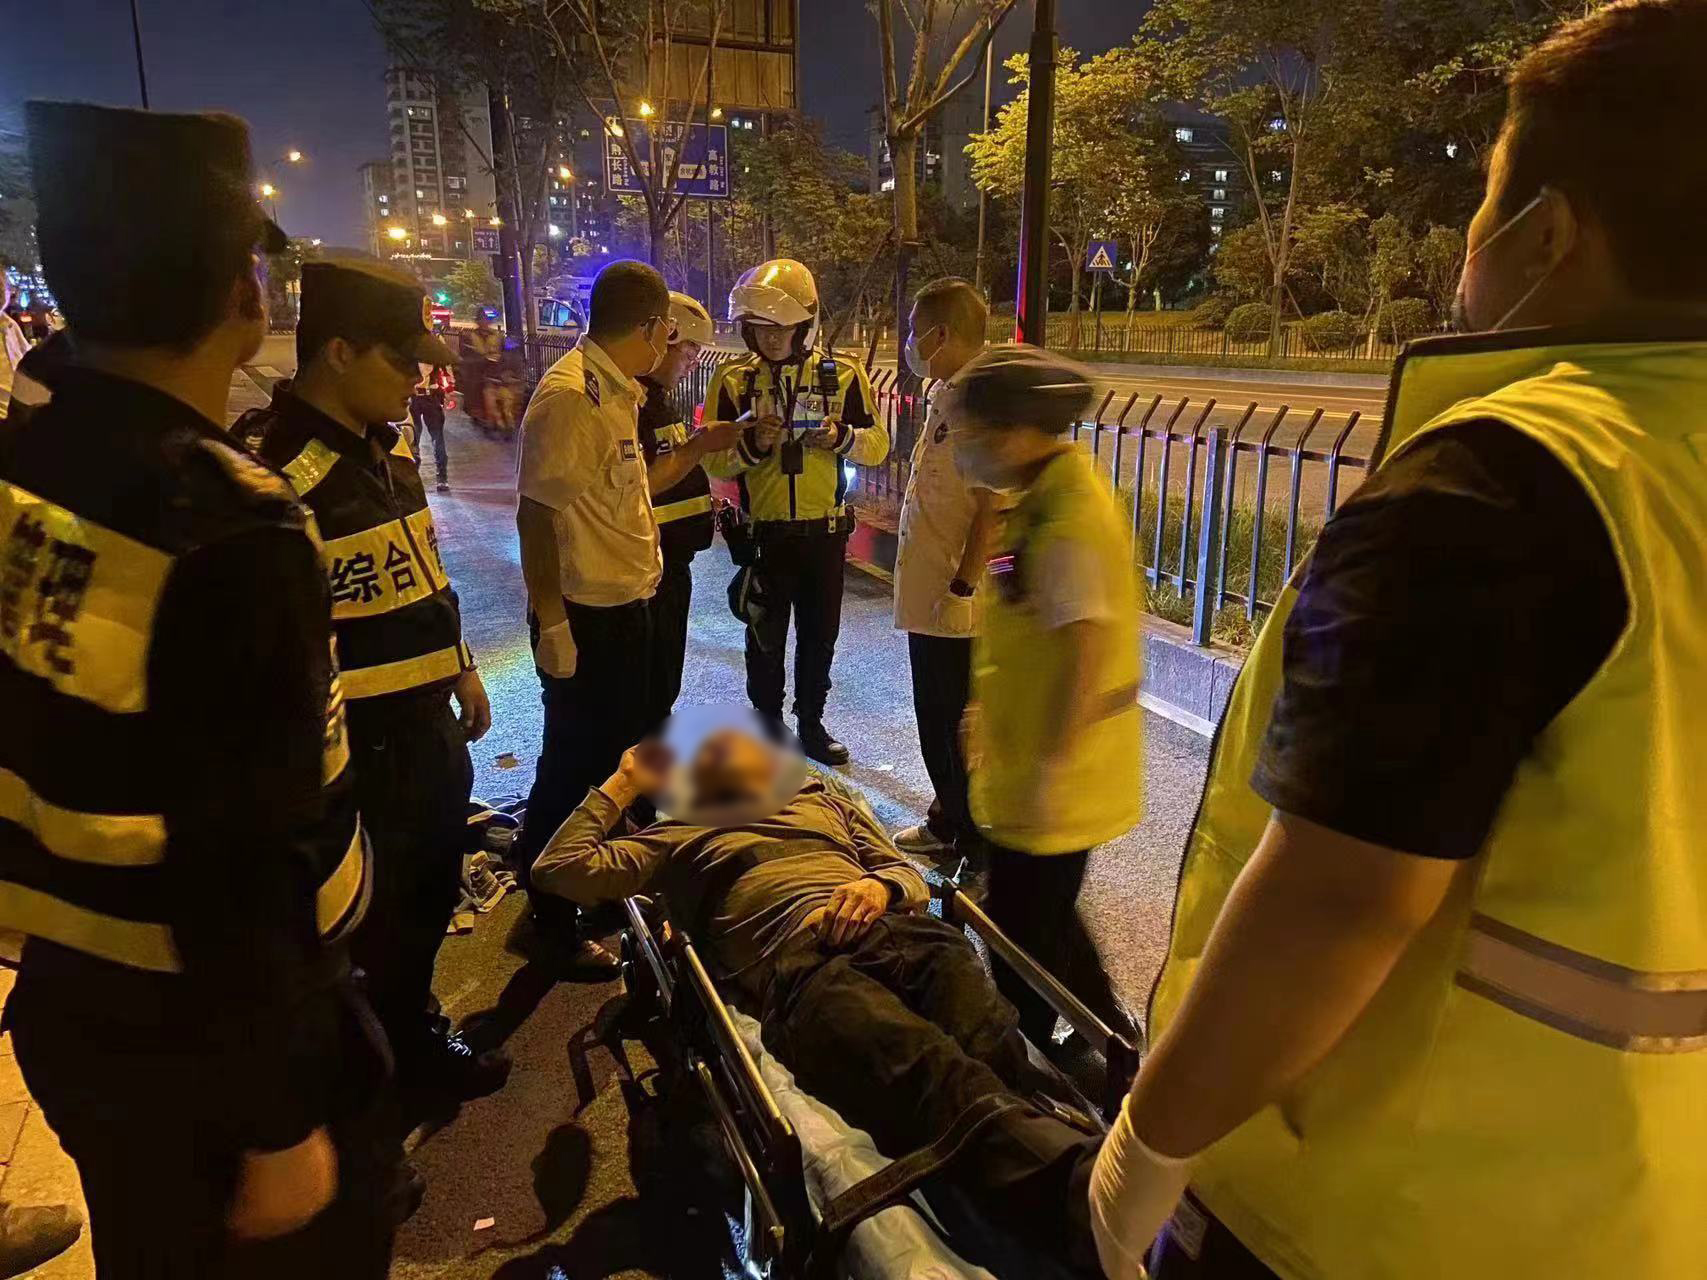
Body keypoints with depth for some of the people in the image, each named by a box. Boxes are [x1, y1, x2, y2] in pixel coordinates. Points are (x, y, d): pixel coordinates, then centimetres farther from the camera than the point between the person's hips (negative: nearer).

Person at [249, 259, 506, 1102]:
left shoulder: (384, 445, 7)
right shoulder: (281, 471, -23)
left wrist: (461, 670, 20)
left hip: (426, 718, 9)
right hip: (363, 745, -9)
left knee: (431, 887, 24)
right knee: (382, 909, 11)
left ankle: (410, 1026, 47)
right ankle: (402, 1052, 35)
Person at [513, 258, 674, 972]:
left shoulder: (617, 391, 9)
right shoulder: (568, 395, -21)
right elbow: (536, 513, -23)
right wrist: (550, 623, -23)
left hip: (626, 605, 10)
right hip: (584, 615, -10)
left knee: (622, 750, 22)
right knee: (575, 763, 4)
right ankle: (552, 918, 22)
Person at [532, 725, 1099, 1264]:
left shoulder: (822, 801, 39)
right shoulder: (682, 837, 34)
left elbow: (912, 876, 30)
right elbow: (558, 870, 26)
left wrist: (879, 885, 5)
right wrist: (622, 784, 33)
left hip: (895, 930, 4)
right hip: (794, 962, -4)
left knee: (998, 1052, -33)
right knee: (934, 1077, -38)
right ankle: (1084, 1196, -59)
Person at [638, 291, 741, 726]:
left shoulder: (659, 395, 15)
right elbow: (640, 485, -26)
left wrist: (704, 500, 11)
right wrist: (700, 445, -20)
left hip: (672, 561, 10)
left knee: (666, 678, 20)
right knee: (649, 683, -1)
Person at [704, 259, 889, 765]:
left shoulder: (842, 374, -2)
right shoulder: (733, 379, -4)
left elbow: (878, 445, -1)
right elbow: (711, 459, -5)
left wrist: (842, 437, -21)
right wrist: (752, 444, -24)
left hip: (824, 531, 1)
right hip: (762, 533, -1)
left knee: (820, 635, 14)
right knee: (765, 638, 10)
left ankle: (811, 724, 32)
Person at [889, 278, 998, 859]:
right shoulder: (944, 395, 11)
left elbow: (994, 508, -23)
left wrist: (962, 587, -23)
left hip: (952, 600, -10)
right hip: (929, 593, 10)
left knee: (955, 724, 3)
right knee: (935, 716, 20)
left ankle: (973, 839, 19)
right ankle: (949, 819, 35)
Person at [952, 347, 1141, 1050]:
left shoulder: (1067, 516, -23)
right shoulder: (1044, 495, 8)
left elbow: (1087, 651, -26)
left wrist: (1050, 767, -23)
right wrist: (992, 711, 21)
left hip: (1050, 785, -10)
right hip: (1029, 767, 10)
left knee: (1022, 939, 6)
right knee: (1042, 916, 24)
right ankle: (1110, 1038, 40)